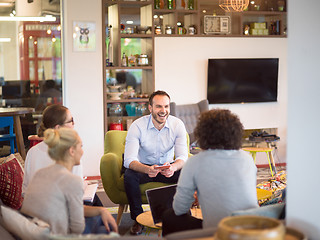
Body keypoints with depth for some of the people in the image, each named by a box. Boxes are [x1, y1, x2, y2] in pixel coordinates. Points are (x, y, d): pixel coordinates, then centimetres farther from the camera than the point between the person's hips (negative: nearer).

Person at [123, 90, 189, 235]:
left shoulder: (177, 125, -12)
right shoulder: (137, 126, -18)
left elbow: (183, 156, -17)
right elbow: (129, 159, -26)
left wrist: (173, 167, -43)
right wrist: (147, 169, -49)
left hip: (168, 167, 1)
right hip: (144, 166, -1)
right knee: (129, 176, -33)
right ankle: (137, 219, -13)